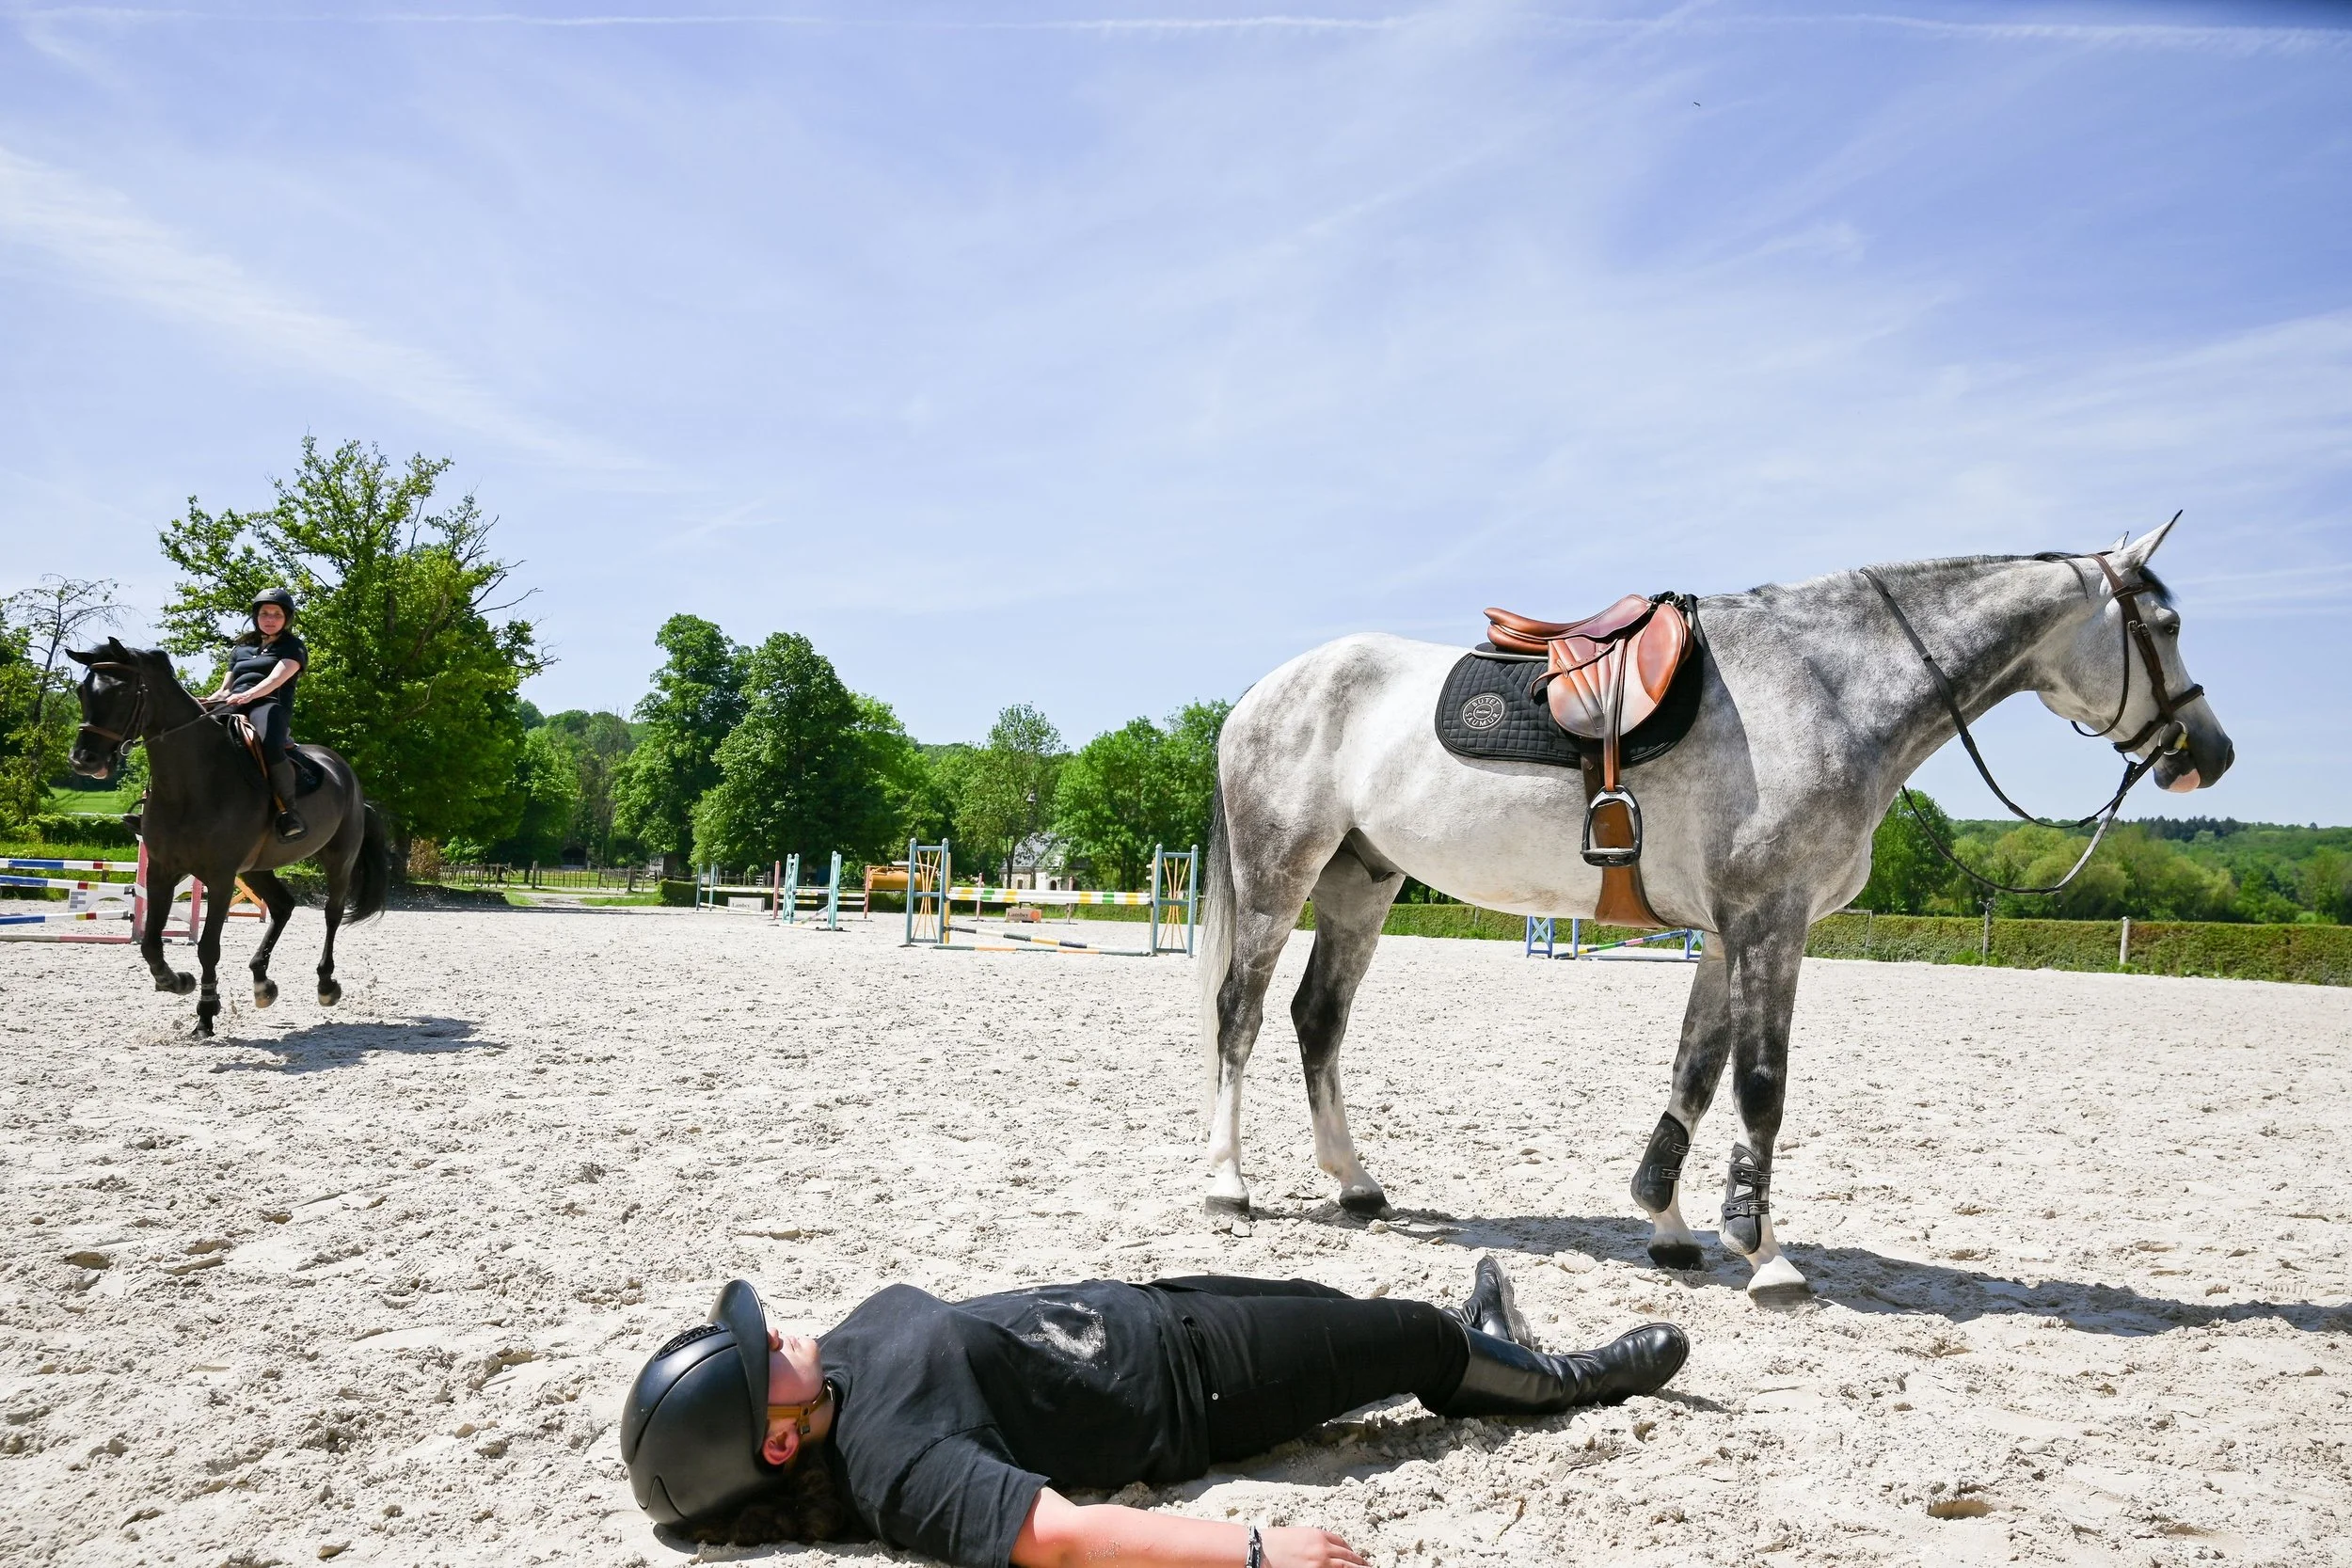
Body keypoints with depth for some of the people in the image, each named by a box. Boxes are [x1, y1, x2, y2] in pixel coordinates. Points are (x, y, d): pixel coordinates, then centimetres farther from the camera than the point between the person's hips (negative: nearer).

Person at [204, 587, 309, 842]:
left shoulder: (293, 647, 13)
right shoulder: (241, 648, 30)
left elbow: (276, 678, -7)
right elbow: (225, 689, 26)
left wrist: (248, 695, -26)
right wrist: (205, 702, 3)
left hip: (270, 705, -6)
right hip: (232, 708, 6)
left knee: (270, 749, -38)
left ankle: (289, 812, -31)